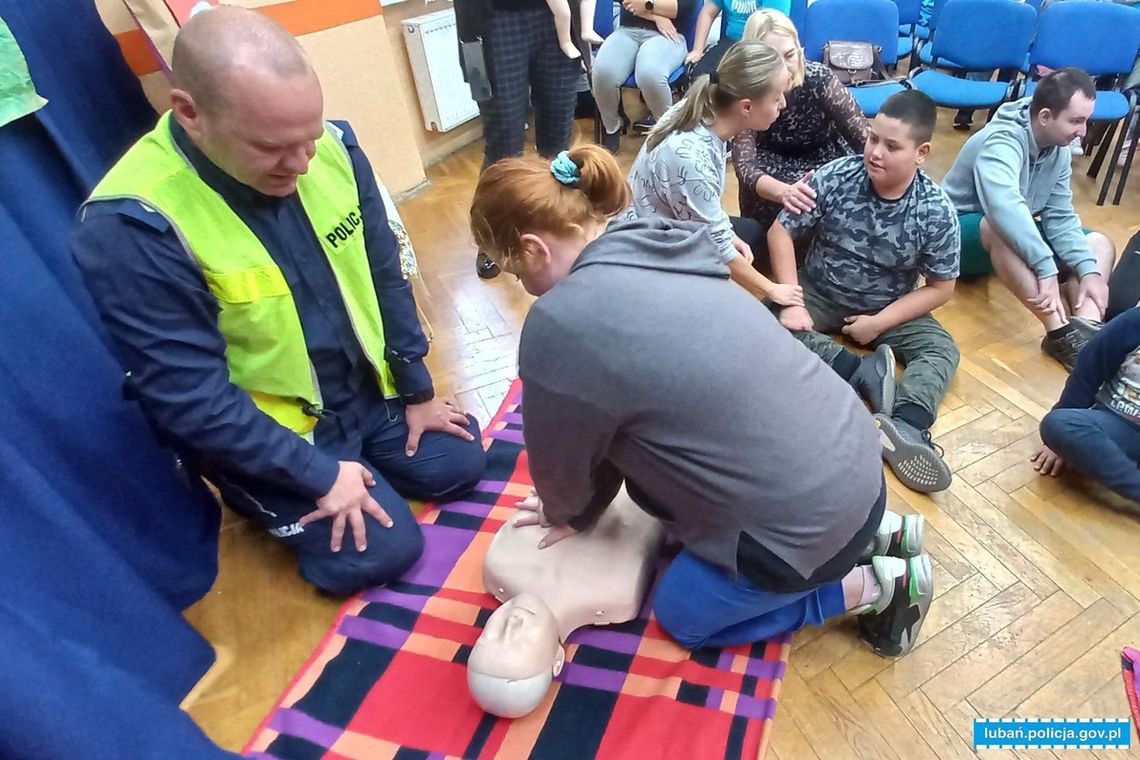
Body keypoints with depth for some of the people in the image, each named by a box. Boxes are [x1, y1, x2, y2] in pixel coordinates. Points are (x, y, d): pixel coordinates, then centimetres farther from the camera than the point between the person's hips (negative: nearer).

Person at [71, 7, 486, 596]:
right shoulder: (131, 225, -27)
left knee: (458, 465, 9)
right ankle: (263, 499, 19)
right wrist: (316, 475, -18)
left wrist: (417, 391, 3)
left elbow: (385, 277, -2)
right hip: (267, 432, -5)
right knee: (382, 551, -7)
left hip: (369, 390, 6)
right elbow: (191, 398, -23)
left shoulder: (334, 150, -12)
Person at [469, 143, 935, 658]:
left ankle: (874, 585, 14)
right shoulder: (657, 250, 2)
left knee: (680, 614, 19)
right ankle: (870, 530, 23)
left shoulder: (560, 324, -24)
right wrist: (579, 513, 17)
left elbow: (559, 462, -6)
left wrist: (565, 514, 16)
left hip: (806, 523, -7)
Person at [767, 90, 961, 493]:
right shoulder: (835, 177, -17)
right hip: (821, 294, 0)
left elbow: (940, 287, -8)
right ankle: (863, 371, -30)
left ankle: (906, 425, -46)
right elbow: (780, 231, -13)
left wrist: (879, 322, -19)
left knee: (942, 349, -21)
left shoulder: (937, 212, -16)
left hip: (889, 309, 1)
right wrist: (792, 302, -22)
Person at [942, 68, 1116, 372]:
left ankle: (1087, 325, -27)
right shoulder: (1002, 142, -25)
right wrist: (1047, 268, -47)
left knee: (1099, 244, -1)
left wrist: (1089, 269, -19)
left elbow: (1060, 217, -5)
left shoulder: (1059, 150, 1)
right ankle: (1061, 332, -41)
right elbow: (1003, 205, -43)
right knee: (1000, 228, -39)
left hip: (1012, 237, 9)